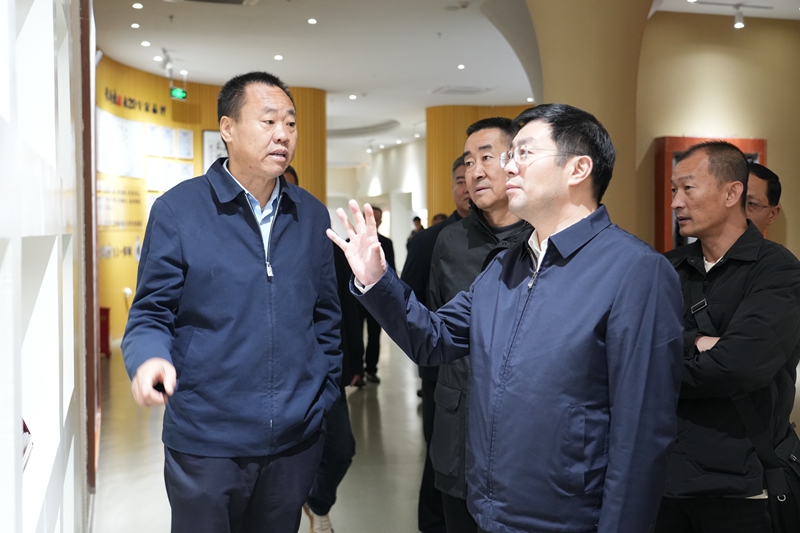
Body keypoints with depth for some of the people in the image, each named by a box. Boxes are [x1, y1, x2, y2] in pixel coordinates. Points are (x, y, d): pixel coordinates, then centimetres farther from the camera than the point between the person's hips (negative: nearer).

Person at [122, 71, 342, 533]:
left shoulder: (312, 216, 5)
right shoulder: (178, 209, -7)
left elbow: (326, 319, 11)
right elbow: (152, 313, -5)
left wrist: (324, 402, 8)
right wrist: (150, 358, -25)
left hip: (297, 441, 4)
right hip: (206, 443, -3)